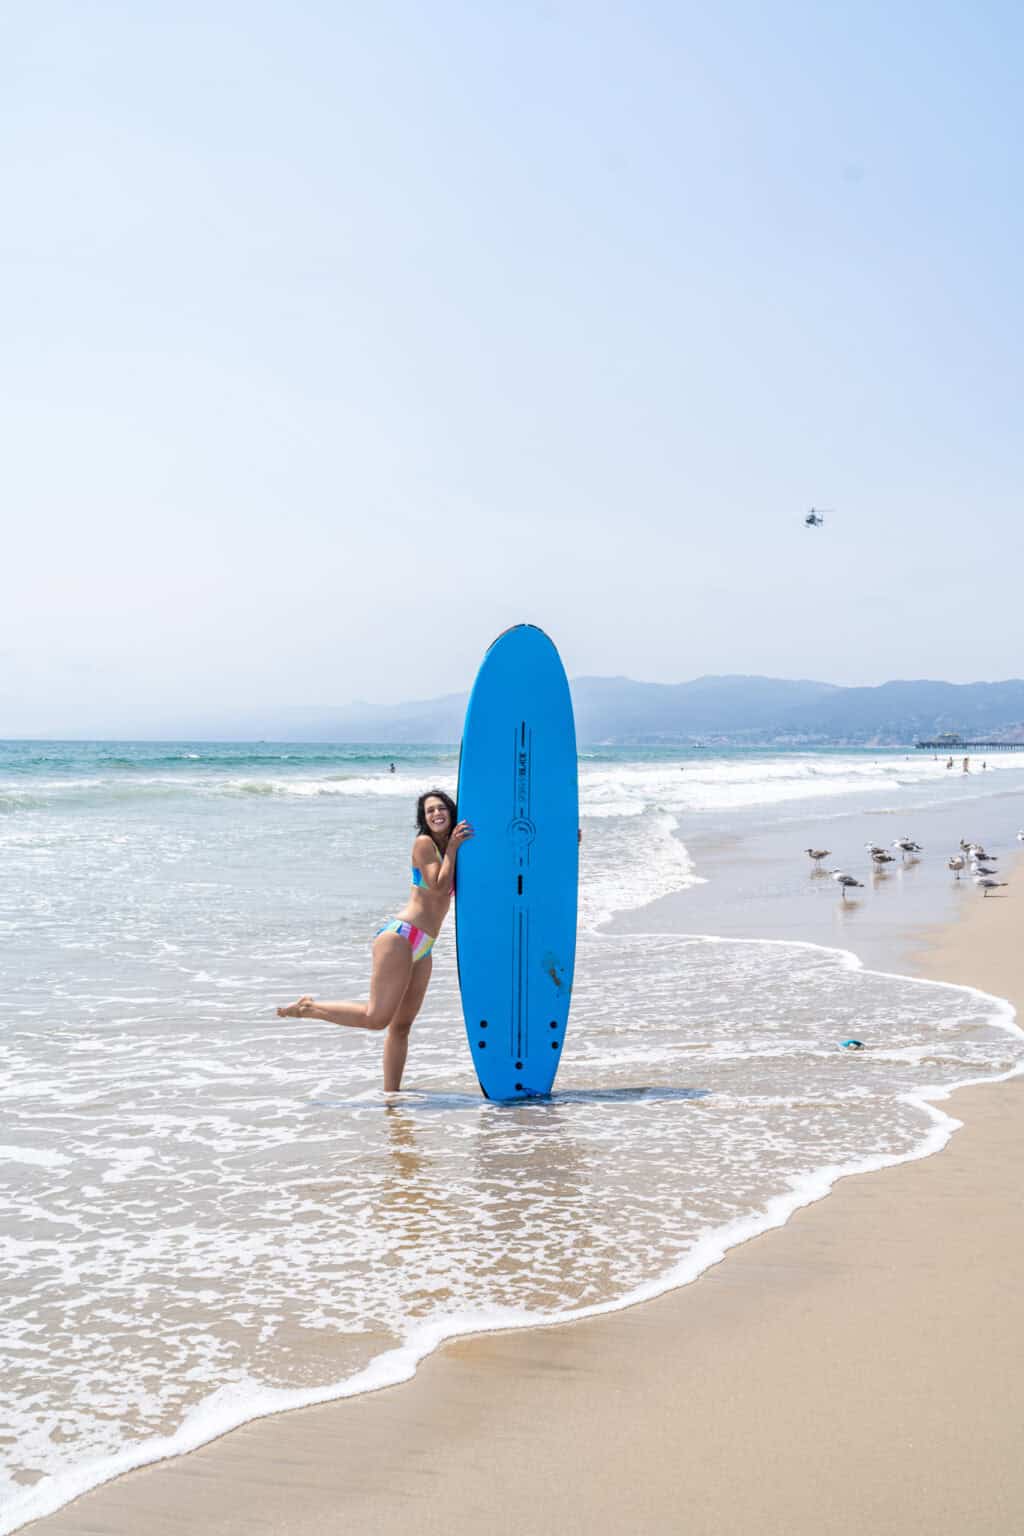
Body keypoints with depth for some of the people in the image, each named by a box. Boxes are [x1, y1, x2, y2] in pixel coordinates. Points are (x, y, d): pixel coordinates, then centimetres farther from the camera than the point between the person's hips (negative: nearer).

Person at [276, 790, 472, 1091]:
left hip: (422, 950, 8)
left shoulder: (454, 846, 17)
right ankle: (307, 1008, 0)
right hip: (400, 936, -8)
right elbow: (438, 888, -14)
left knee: (401, 1025, 9)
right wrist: (452, 847, -10)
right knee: (376, 1018, -14)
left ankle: (390, 1093, 13)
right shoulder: (424, 843, -5)